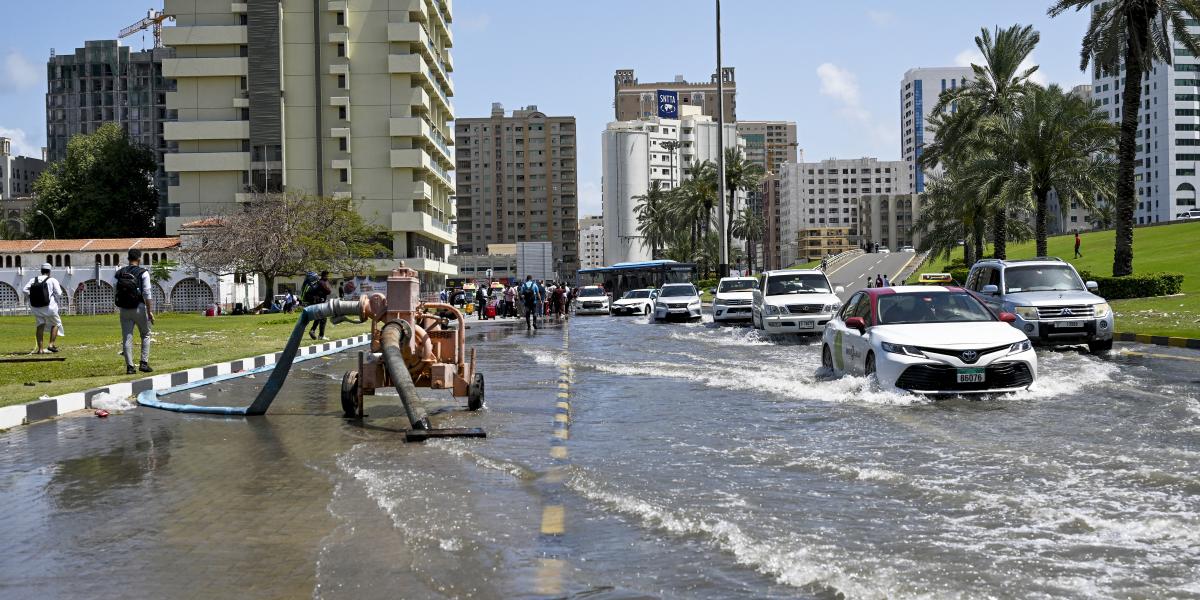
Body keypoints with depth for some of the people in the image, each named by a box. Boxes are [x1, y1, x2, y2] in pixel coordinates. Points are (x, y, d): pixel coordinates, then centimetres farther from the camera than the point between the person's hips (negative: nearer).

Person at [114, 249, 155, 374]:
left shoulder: (119, 273, 6)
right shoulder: (143, 273, -6)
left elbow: (115, 293, 6)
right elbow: (147, 293, -12)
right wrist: (150, 311, -10)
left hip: (124, 309, 3)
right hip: (138, 308, -3)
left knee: (127, 338, 5)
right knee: (145, 335, 13)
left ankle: (129, 366, 3)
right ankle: (143, 363, 4)